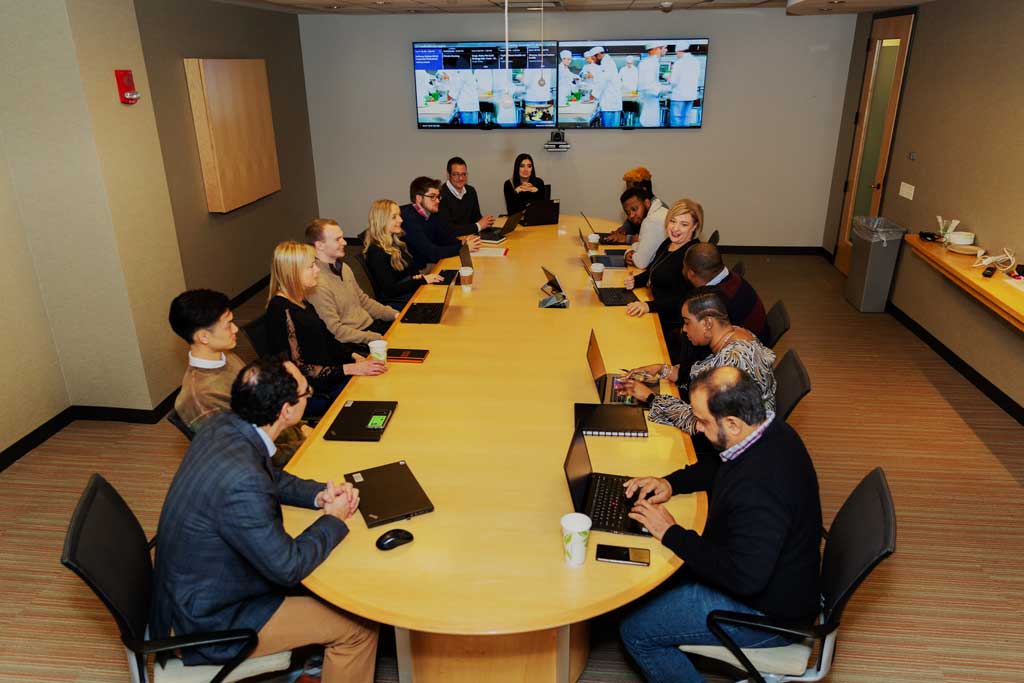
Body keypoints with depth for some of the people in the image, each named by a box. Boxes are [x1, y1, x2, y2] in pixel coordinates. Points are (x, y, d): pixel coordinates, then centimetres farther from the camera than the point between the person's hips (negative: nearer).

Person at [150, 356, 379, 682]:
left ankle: (319, 651, 36)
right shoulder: (241, 483, -37)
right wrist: (334, 519, -10)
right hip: (208, 619, -8)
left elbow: (271, 477, 9)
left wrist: (319, 494, -6)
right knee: (360, 628, -4)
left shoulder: (224, 425, -11)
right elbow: (288, 566, -25)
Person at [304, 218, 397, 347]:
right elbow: (335, 330, -20)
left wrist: (394, 314, 7)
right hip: (353, 341, -9)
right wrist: (377, 339, -23)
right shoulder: (317, 284, -19)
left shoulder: (344, 268, 10)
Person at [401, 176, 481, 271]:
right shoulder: (409, 218, -22)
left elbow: (445, 237, 12)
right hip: (413, 270, -8)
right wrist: (464, 247, -18)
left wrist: (462, 242, -10)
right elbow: (430, 252, -25)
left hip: (429, 265, 8)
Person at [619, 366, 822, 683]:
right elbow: (719, 469, 14)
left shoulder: (759, 489, -38)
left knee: (635, 632, -6)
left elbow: (745, 578, -34)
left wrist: (671, 534, -26)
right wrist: (672, 482, -1)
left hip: (768, 612, -9)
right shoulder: (771, 430, -7)